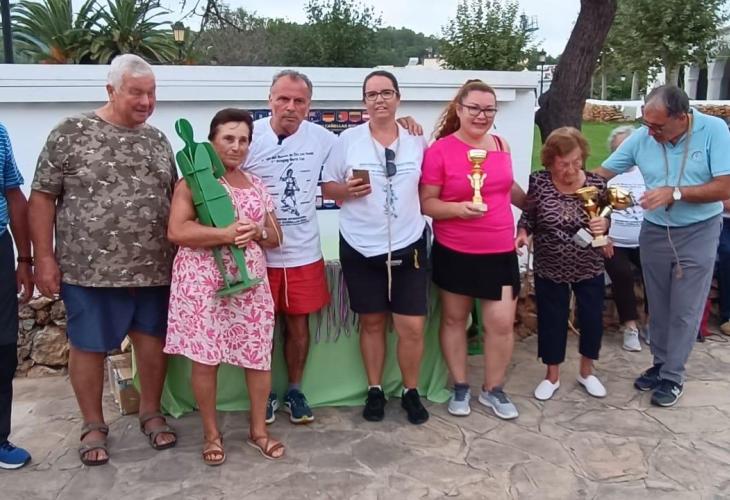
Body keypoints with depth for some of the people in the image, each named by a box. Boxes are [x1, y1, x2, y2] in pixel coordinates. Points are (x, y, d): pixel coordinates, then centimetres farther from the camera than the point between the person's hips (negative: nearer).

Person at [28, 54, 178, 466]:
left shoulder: (158, 140, 9)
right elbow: (43, 197, -3)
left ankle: (151, 413, 30)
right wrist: (44, 256, -7)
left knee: (154, 340, 11)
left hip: (154, 268, 4)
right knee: (89, 346, 8)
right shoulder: (71, 133, -4)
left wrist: (182, 250, 10)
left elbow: (173, 198, 15)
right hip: (90, 269, -3)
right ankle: (93, 425, 26)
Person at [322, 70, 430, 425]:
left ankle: (411, 392, 23)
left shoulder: (417, 141, 4)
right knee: (371, 322, 10)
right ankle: (375, 391, 28)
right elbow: (327, 187, 2)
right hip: (361, 248, -1)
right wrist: (347, 189, -17)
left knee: (412, 326, 1)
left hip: (408, 246, 1)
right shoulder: (348, 139, -1)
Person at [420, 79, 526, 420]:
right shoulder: (440, 151, -11)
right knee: (454, 319, 11)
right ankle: (460, 387, 29)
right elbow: (426, 203, -10)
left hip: (500, 251, 4)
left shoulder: (501, 145, 4)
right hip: (454, 252, -3)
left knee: (502, 323, 2)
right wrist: (459, 208, -25)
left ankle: (493, 389, 23)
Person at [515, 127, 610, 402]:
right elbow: (528, 216, -2)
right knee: (551, 321, 11)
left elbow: (605, 220, 2)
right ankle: (552, 375, 31)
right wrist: (522, 233, -21)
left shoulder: (596, 183, -11)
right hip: (549, 268, -1)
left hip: (589, 267, 1)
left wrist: (604, 224, -20)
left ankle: (586, 371, 36)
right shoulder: (538, 182, -14)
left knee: (593, 318, 12)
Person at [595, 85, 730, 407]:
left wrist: (675, 192, -27)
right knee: (658, 307, 13)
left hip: (698, 234, -3)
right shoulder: (641, 138, -9)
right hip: (654, 232, 3)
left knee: (685, 310, 2)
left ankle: (673, 376, 16)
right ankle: (660, 364, 29)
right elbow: (602, 174, -2)